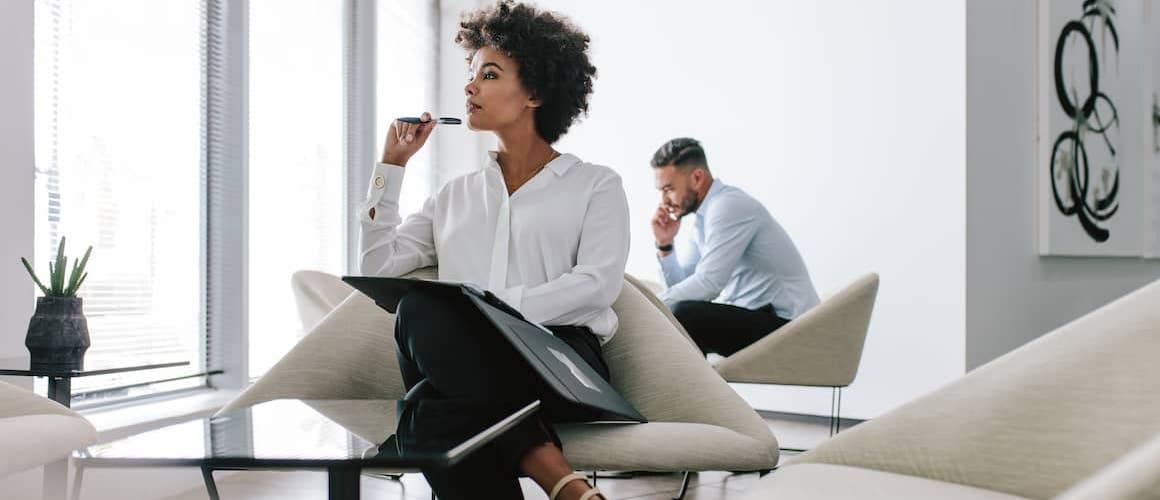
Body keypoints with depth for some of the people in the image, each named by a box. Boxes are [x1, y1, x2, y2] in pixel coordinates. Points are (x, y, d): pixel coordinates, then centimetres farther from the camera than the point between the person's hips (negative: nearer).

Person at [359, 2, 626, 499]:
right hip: (465, 368, 3)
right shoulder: (456, 194, 28)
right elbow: (378, 265, 19)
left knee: (421, 312, -35)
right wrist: (392, 164, 19)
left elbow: (597, 285, -3)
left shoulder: (595, 185, 14)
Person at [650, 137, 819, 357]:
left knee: (682, 315, -26)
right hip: (751, 317, 9)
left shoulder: (729, 206, -17)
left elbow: (708, 283, -23)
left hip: (783, 324, -9)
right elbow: (681, 285, 12)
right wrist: (664, 244, -2)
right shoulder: (704, 215, 11)